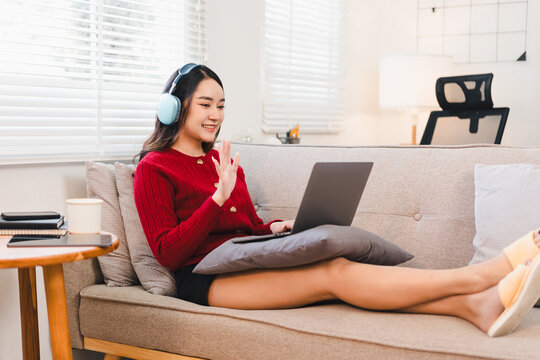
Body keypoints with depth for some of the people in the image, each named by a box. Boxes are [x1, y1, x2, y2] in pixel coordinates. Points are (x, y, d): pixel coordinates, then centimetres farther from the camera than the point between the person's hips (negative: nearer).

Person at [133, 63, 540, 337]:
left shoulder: (224, 161, 22)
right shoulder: (154, 169, 1)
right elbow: (167, 253, -9)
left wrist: (275, 227, 3)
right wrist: (218, 198, -17)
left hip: (248, 259, 6)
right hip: (208, 278, -6)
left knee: (337, 270, -25)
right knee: (335, 272, -28)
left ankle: (479, 306, -43)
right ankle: (482, 274, -39)